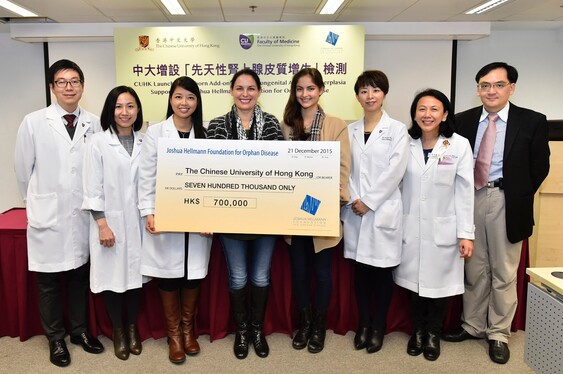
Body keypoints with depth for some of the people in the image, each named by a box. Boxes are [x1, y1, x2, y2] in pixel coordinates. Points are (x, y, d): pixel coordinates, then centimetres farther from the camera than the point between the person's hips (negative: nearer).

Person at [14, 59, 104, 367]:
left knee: (80, 277, 15)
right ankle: (55, 338, 27)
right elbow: (23, 169, 3)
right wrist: (38, 201, 10)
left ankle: (79, 330, 33)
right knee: (49, 282, 10)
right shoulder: (33, 122, -4)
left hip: (83, 215, 2)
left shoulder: (94, 123, 0)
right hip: (48, 216, -2)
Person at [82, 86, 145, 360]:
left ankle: (133, 328, 31)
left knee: (134, 274, 12)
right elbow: (92, 188, -8)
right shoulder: (98, 143, -6)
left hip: (137, 222, 3)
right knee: (112, 275, 7)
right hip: (109, 222, -2)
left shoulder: (145, 142, 2)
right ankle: (118, 331, 26)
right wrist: (102, 224, -12)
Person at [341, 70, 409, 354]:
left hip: (383, 210, -3)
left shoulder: (397, 130, 0)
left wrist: (368, 201, -12)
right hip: (355, 211, 3)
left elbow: (395, 171, -9)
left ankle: (378, 327, 20)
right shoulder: (350, 131, 10)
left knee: (382, 270, 5)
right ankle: (363, 324, 24)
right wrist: (353, 200, -8)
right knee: (360, 269, 10)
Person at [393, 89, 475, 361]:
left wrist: (466, 233, -6)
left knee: (438, 283, 9)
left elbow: (465, 192, -4)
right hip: (410, 229, 2)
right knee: (414, 282, 11)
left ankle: (433, 334, 30)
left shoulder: (459, 145, -4)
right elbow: (395, 186, 3)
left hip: (443, 230, -1)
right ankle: (418, 331, 32)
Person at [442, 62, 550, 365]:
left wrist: (518, 197, 0)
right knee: (474, 269, 14)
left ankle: (498, 334, 23)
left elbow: (539, 167, 1)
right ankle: (473, 326, 29)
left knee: (504, 273, 8)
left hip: (506, 203, -2)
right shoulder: (463, 121, 4)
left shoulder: (532, 121, -2)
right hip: (470, 200, 3)